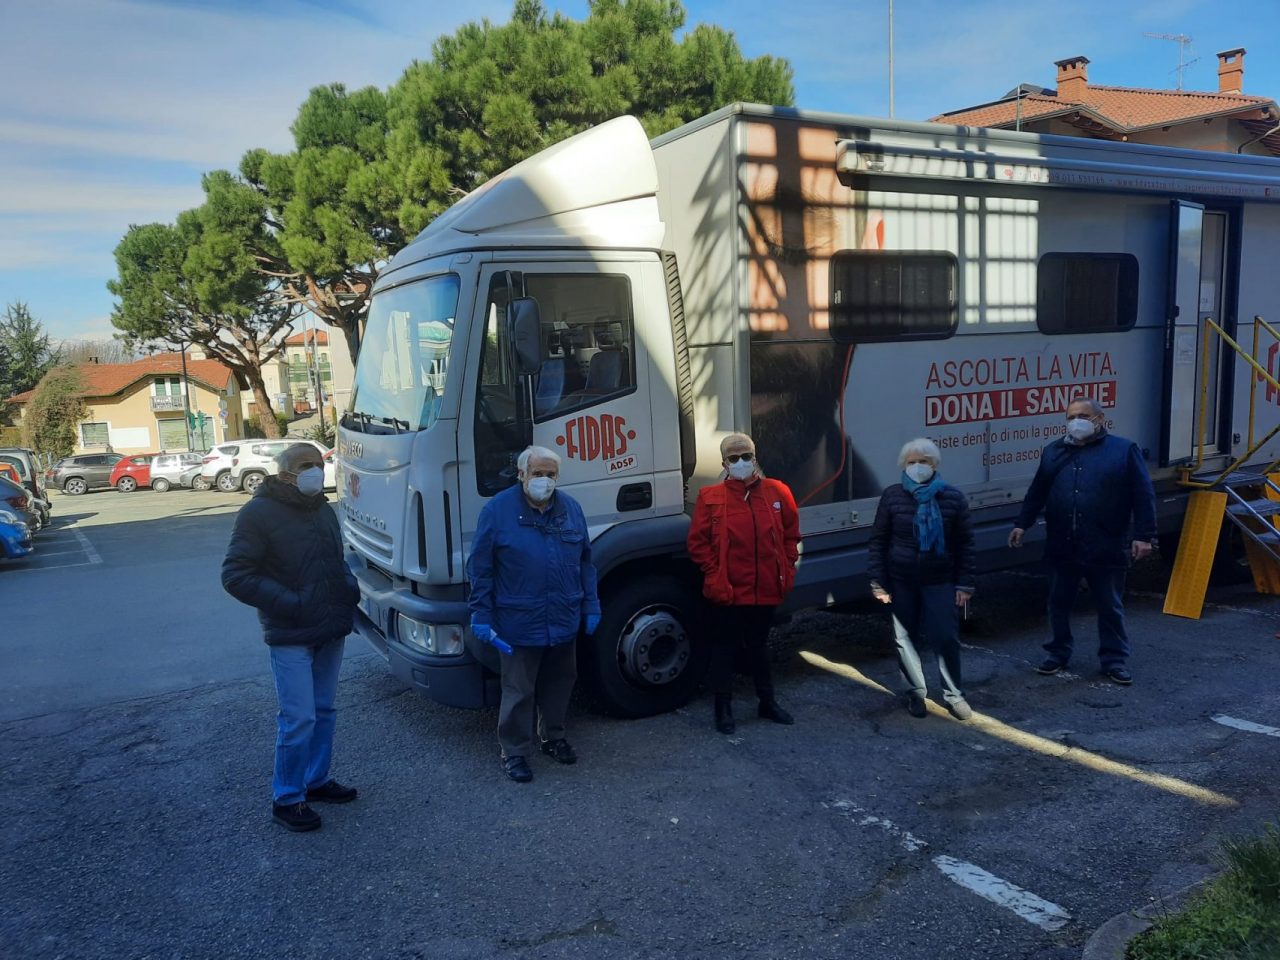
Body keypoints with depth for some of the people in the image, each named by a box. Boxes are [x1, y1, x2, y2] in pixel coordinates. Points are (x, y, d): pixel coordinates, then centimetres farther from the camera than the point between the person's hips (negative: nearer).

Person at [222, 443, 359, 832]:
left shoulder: (322, 508, 10)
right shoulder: (259, 513, -13)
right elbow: (235, 575, -15)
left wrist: (349, 587, 2)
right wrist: (287, 603, -20)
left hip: (330, 631, 7)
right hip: (291, 637, -7)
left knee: (323, 711, 16)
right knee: (299, 719, -6)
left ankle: (316, 779, 32)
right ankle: (286, 798, 10)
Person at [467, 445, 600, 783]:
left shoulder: (571, 508, 4)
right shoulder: (497, 510, -9)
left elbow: (585, 562, 9)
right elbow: (480, 568, -6)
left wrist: (591, 607, 7)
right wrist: (481, 615, -8)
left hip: (565, 621, 5)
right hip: (519, 624, -4)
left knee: (559, 683, 19)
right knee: (519, 691, 6)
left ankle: (553, 737, 39)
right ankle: (514, 752, 22)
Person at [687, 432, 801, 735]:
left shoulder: (777, 492, 3)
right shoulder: (710, 497, -4)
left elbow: (791, 534, 12)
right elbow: (697, 542, -2)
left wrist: (787, 568, 5)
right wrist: (714, 575, -9)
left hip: (766, 589, 3)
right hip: (730, 591, -3)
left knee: (759, 645, 18)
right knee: (726, 647, 6)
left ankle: (768, 703, 31)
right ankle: (723, 708, 18)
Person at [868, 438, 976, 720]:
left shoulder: (953, 498, -3)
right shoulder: (892, 497, -3)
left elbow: (965, 544, 1)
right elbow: (878, 541, 0)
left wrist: (964, 584, -3)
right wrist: (878, 582, -3)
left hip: (940, 581, -1)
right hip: (901, 581, 1)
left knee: (946, 637, -4)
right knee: (906, 639, 9)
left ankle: (954, 694, 16)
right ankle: (915, 692, 26)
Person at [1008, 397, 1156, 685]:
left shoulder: (1124, 450, -1)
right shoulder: (1053, 451, 11)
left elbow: (1143, 496, -4)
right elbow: (1036, 493, 16)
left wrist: (1143, 535, -9)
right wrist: (1022, 524, 12)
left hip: (1106, 548, -3)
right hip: (1062, 546, 3)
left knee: (1110, 607, 8)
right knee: (1059, 602, 12)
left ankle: (1114, 659, 22)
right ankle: (1058, 653, 27)